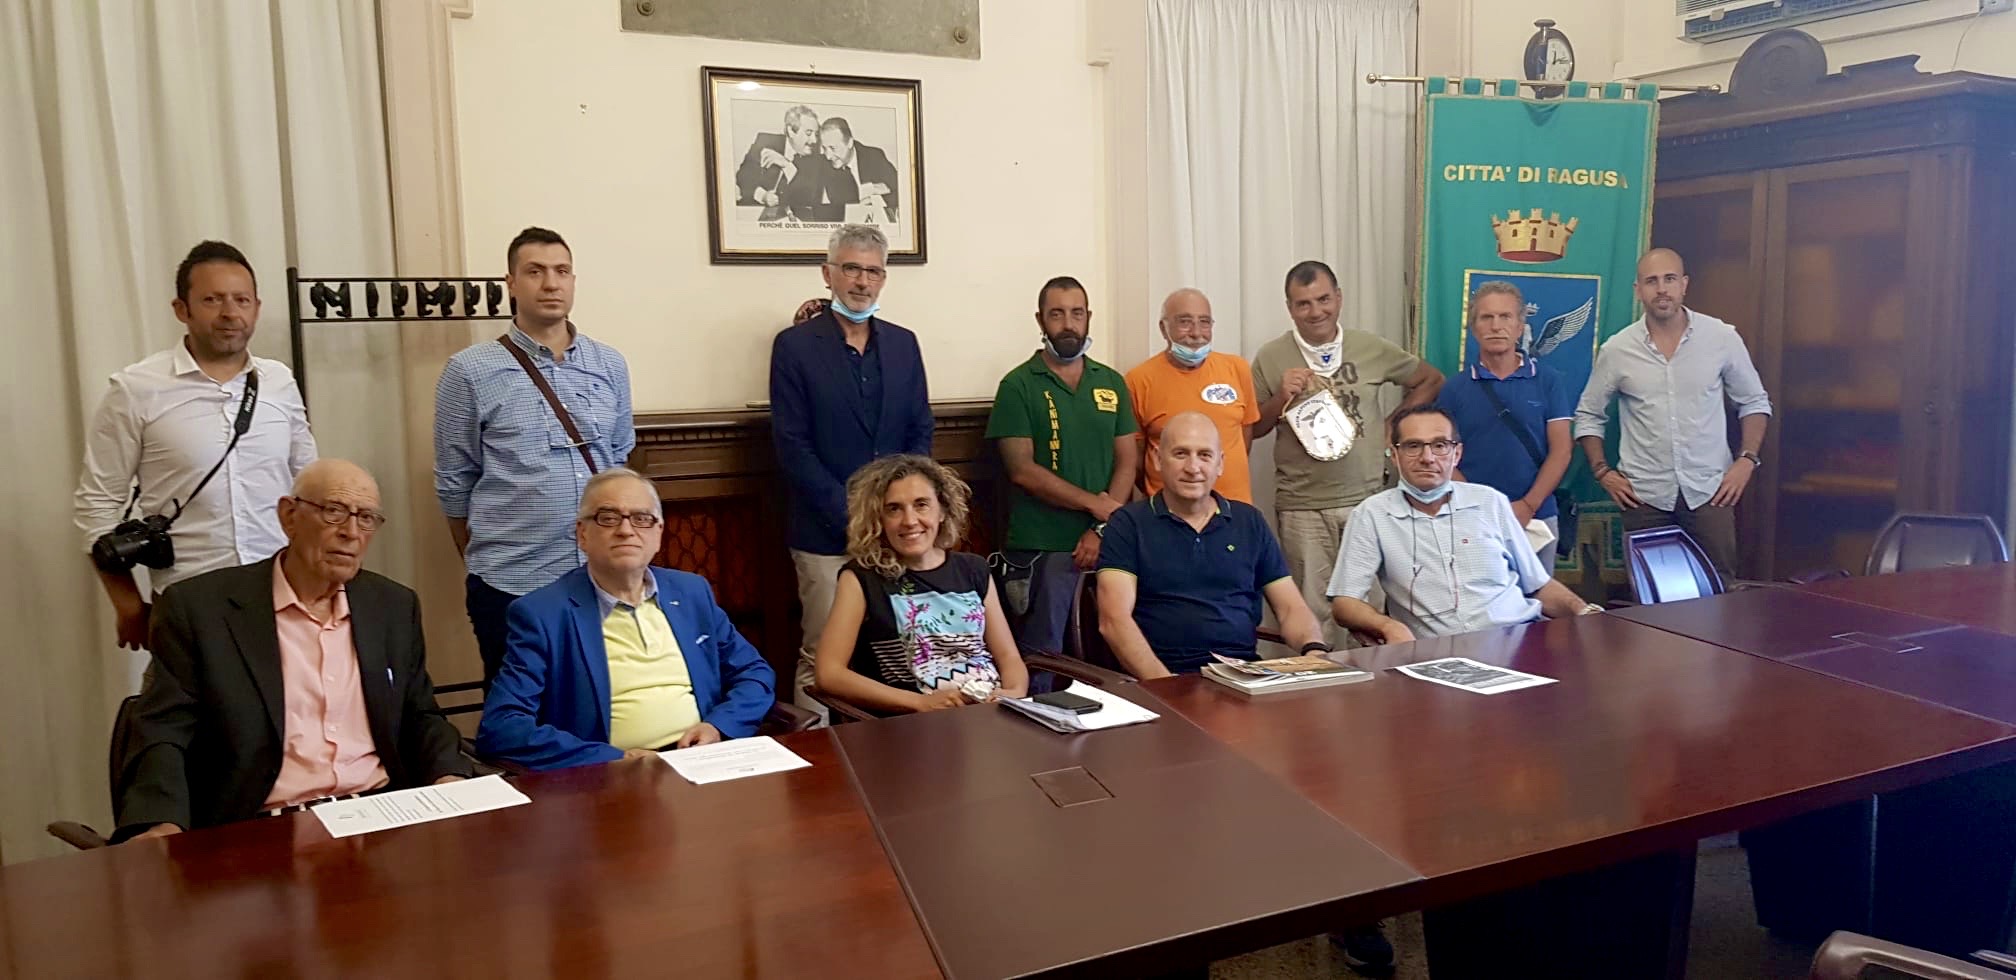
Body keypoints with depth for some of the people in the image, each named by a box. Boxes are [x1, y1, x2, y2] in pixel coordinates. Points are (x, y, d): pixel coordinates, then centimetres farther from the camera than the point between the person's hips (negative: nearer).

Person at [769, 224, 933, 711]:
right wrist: (851, 515, -12)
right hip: (827, 533, -4)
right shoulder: (795, 344, -1)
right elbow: (793, 446, -7)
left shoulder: (903, 343, 12)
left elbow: (921, 431, 12)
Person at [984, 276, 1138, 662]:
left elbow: (1127, 462, 7)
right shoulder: (1019, 385, -1)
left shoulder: (1112, 383, 11)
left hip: (1104, 543, 4)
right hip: (1040, 549, -4)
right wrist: (1096, 504, -11)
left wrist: (1102, 529, -7)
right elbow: (1022, 470, -9)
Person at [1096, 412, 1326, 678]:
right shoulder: (1128, 523, 4)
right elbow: (1114, 619, -8)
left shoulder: (1249, 522, 17)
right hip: (1170, 677, -3)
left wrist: (1315, 649, -7)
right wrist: (1163, 684, -22)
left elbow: (1291, 608, 16)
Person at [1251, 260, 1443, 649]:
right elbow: (1252, 430, 6)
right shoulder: (1271, 358, 0)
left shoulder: (1371, 347, 4)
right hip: (1302, 506, -1)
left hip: (1367, 498, 2)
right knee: (1315, 610, 1)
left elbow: (1430, 380, 18)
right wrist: (1281, 397, -10)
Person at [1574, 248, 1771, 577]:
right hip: (1644, 495, 0)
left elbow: (1754, 402, 10)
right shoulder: (1616, 350, -2)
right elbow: (1588, 415, 9)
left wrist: (1747, 460, -2)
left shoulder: (1722, 338, -1)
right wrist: (1602, 471, -2)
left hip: (1709, 490, 0)